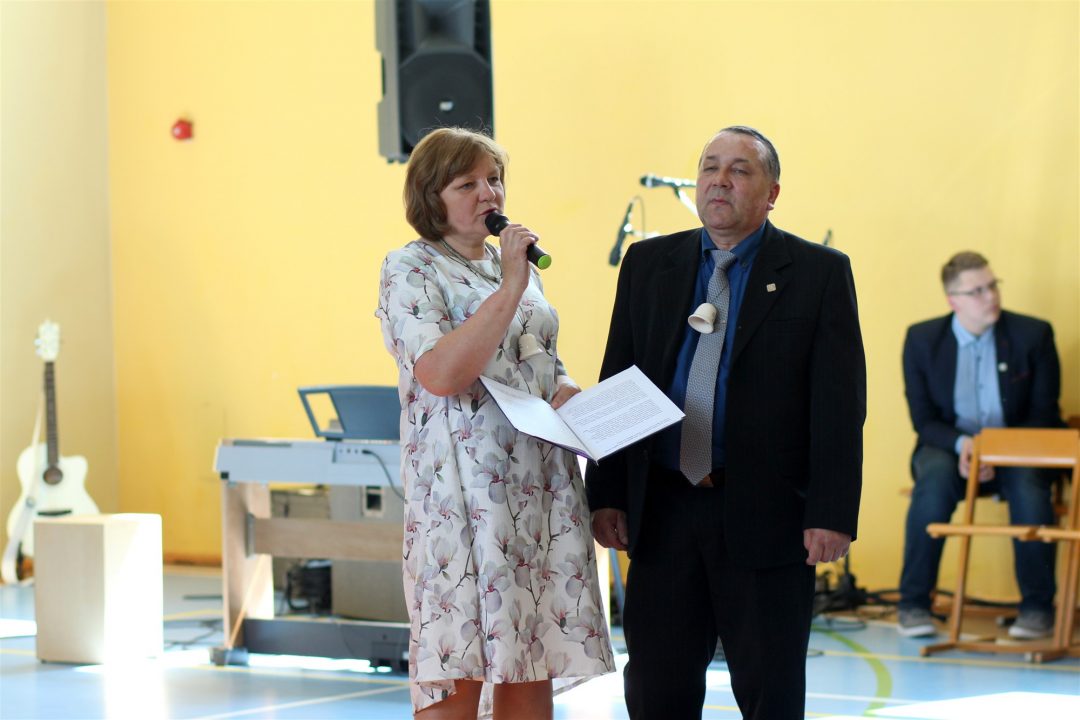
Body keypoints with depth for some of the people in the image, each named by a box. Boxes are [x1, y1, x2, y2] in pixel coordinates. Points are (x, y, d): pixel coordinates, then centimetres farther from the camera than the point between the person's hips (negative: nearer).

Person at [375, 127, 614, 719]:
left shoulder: (515, 264, 18)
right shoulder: (409, 270, -3)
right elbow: (440, 374, -18)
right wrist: (508, 289, -17)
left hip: (543, 486, 7)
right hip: (462, 488, -7)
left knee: (531, 667, 6)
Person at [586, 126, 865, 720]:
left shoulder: (821, 274, 0)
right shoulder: (649, 264, 10)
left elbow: (840, 404, -5)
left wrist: (832, 515, -13)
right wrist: (607, 494, 2)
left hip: (766, 516, -3)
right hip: (662, 513, 3)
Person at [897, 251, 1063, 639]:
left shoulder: (1034, 335, -5)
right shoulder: (921, 339, -2)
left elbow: (1043, 415, -4)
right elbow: (924, 419, 0)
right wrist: (962, 444, -22)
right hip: (950, 446, 1)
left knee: (1028, 483, -34)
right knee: (935, 477, -34)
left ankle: (1037, 607, -21)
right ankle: (913, 604, -24)